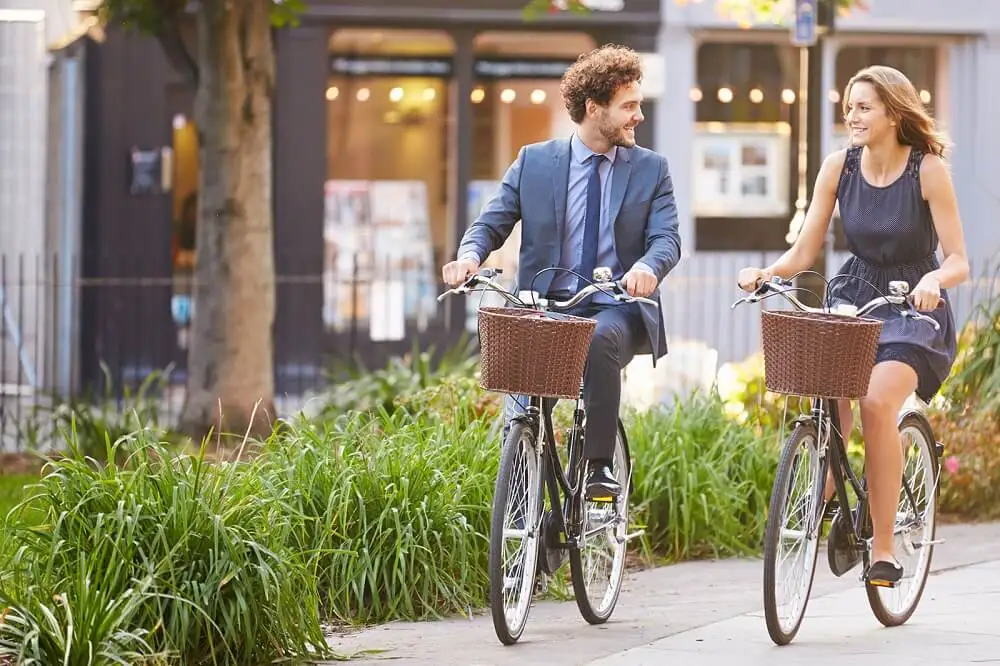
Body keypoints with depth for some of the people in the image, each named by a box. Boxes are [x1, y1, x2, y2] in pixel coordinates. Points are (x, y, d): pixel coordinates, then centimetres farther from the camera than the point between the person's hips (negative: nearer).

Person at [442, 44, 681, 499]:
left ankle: (599, 466, -29)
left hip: (617, 311, -1)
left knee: (600, 341, -37)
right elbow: (492, 221, 6)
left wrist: (648, 267, -29)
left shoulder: (650, 169, 8)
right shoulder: (533, 162, 8)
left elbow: (666, 238, -3)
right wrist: (470, 255, -19)